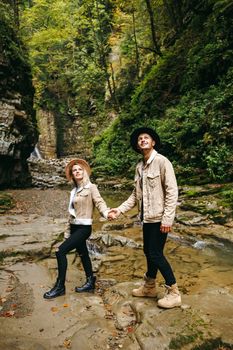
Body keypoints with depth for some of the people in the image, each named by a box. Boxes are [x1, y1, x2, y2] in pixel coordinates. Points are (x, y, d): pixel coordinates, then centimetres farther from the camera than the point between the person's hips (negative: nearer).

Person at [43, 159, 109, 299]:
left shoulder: (91, 187, -8)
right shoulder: (74, 190, 12)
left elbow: (99, 202, -20)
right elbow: (72, 211, 16)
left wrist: (106, 213, -41)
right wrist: (68, 231, 17)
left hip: (84, 227, -7)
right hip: (74, 227, 7)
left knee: (60, 251, -12)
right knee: (83, 253, 14)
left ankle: (60, 286, 1)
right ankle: (90, 282, 29)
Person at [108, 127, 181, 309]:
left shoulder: (162, 162, -11)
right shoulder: (139, 167, 11)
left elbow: (172, 191, -16)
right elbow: (136, 194, 13)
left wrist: (167, 219, -19)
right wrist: (120, 210, 6)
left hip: (159, 218, -7)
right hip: (147, 217, 7)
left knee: (156, 254, -3)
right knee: (149, 252, 17)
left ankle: (174, 293, 15)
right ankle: (149, 287, 35)